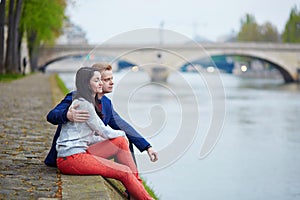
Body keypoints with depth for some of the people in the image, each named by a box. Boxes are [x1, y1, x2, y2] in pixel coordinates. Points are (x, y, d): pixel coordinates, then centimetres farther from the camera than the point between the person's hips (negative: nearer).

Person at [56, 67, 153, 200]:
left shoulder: (87, 103, 18)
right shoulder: (83, 104, -14)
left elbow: (90, 138, 18)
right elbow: (103, 132, -8)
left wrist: (119, 136, 12)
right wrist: (121, 133, 12)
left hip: (80, 152, 10)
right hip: (70, 159, -10)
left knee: (121, 141, 5)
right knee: (124, 172, -14)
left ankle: (138, 185, 4)